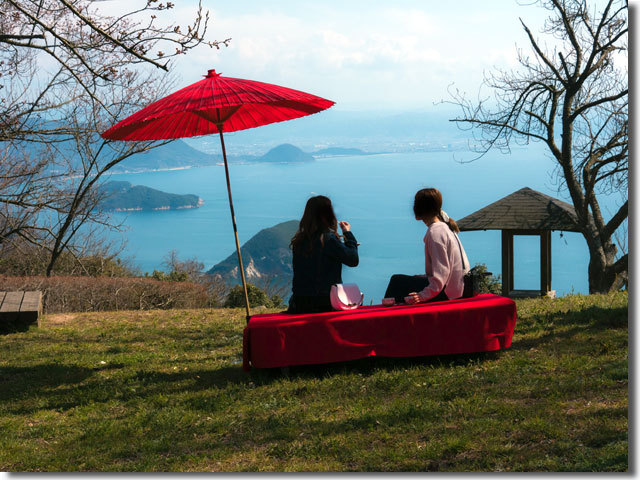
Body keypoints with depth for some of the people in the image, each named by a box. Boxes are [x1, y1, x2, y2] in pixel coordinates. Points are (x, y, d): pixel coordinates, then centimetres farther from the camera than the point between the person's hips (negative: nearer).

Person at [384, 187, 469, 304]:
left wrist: (423, 295, -29)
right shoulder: (444, 226, 12)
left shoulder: (435, 232, -19)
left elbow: (442, 273, -25)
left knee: (397, 281, 0)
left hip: (446, 293, -10)